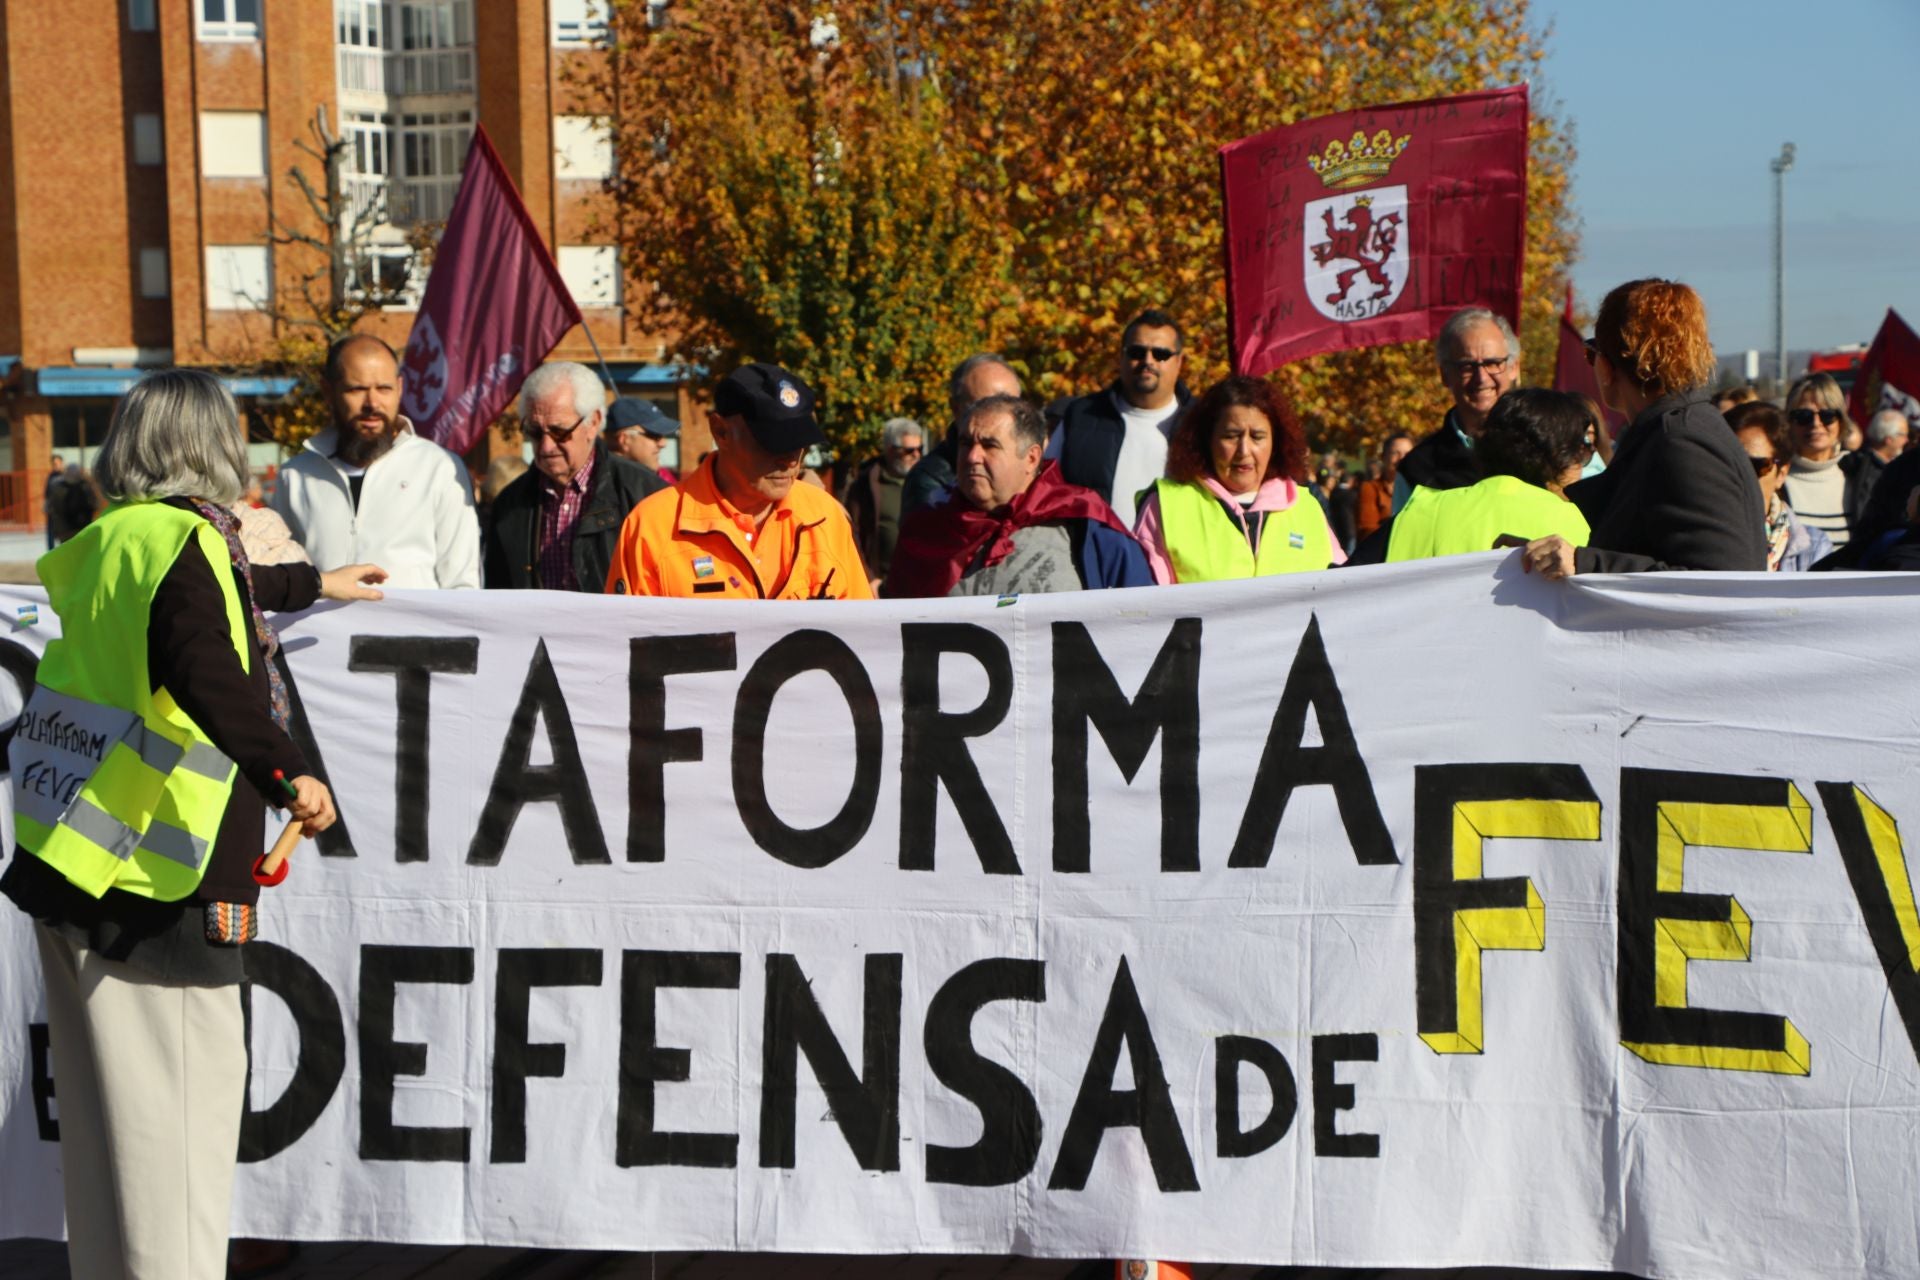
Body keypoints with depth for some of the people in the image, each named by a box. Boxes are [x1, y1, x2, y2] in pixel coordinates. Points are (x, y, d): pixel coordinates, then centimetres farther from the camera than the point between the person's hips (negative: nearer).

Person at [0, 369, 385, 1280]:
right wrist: (285, 769, -36)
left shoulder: (113, 539, 14)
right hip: (153, 881, -9)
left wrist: (313, 583, 49)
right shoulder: (181, 540, -12)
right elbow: (201, 664, -31)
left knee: (105, 1103, 16)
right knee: (180, 1103, -6)